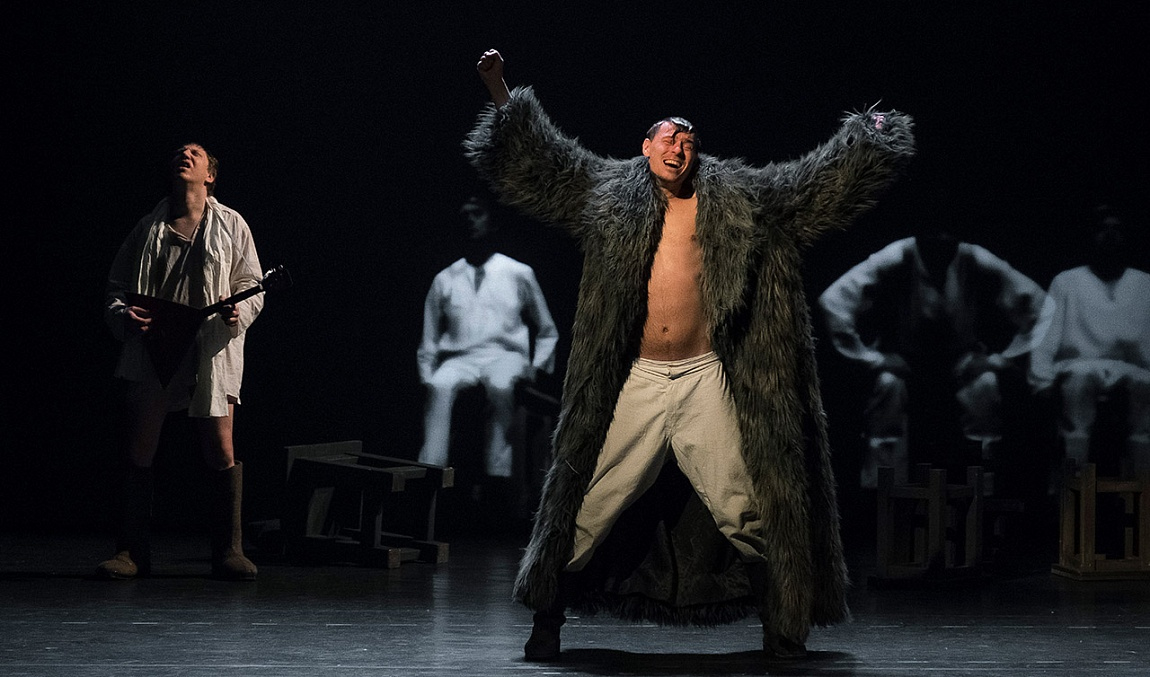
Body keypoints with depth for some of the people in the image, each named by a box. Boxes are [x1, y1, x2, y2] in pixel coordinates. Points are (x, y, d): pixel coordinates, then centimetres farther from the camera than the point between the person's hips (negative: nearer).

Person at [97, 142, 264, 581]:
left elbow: (252, 287, 8)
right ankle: (130, 552, 6)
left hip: (210, 352, -1)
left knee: (221, 452, -6)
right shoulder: (148, 229, 12)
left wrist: (239, 313, -13)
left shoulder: (230, 226, 8)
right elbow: (116, 287, 14)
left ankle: (229, 552, 4)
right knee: (138, 453, -2)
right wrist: (123, 315, -7)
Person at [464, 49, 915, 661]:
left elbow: (821, 180, 14)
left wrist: (871, 136, 10)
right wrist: (500, 91, 4)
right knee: (593, 504, 1)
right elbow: (534, 157, 11)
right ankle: (549, 613, 16)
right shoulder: (611, 195, 9)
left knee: (746, 508, 0)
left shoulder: (736, 201, 9)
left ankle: (781, 613, 16)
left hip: (707, 379, 0)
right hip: (636, 381, 0)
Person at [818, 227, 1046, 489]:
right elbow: (833, 300, -28)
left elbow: (1037, 302, -15)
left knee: (986, 383, -30)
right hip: (903, 356, -1)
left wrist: (1005, 357, -17)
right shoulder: (894, 260, -25)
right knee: (888, 382, -34)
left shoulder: (976, 262, -20)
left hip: (959, 356, 1)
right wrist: (867, 356, -26)